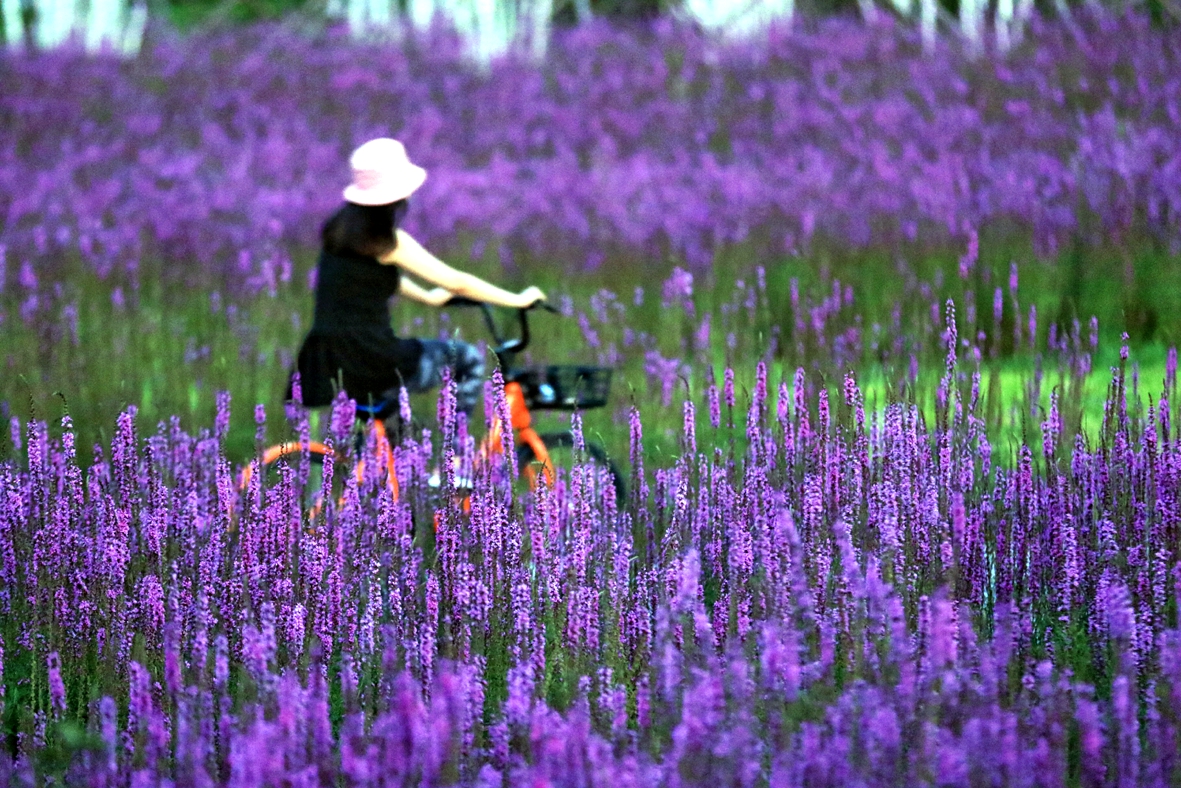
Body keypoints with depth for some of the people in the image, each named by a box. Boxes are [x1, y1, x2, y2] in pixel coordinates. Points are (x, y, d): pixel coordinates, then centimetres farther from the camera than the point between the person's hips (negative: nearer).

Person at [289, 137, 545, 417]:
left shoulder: (336, 229, 10)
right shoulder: (389, 241, -11)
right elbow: (457, 283, -6)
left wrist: (428, 297, 41)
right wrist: (518, 300, 5)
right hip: (367, 366, -7)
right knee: (468, 359, 12)